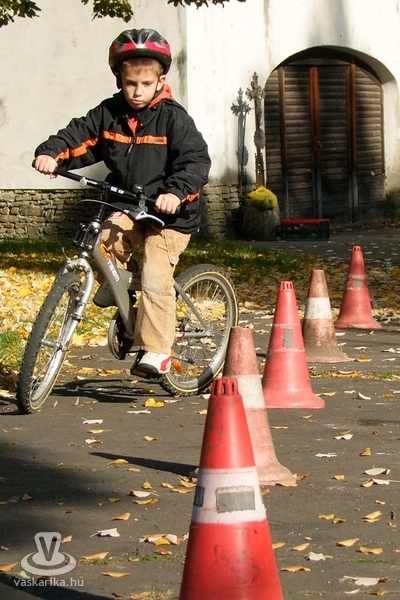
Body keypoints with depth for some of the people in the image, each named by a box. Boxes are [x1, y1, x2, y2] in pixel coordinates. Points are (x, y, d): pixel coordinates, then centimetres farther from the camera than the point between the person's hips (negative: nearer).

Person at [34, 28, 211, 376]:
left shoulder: (173, 117, -12)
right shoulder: (109, 113, 2)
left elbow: (197, 160, -19)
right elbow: (78, 136, 0)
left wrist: (176, 192, -35)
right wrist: (51, 153, -20)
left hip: (170, 215, -5)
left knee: (156, 280, -15)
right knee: (106, 241, -24)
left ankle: (157, 351, -6)